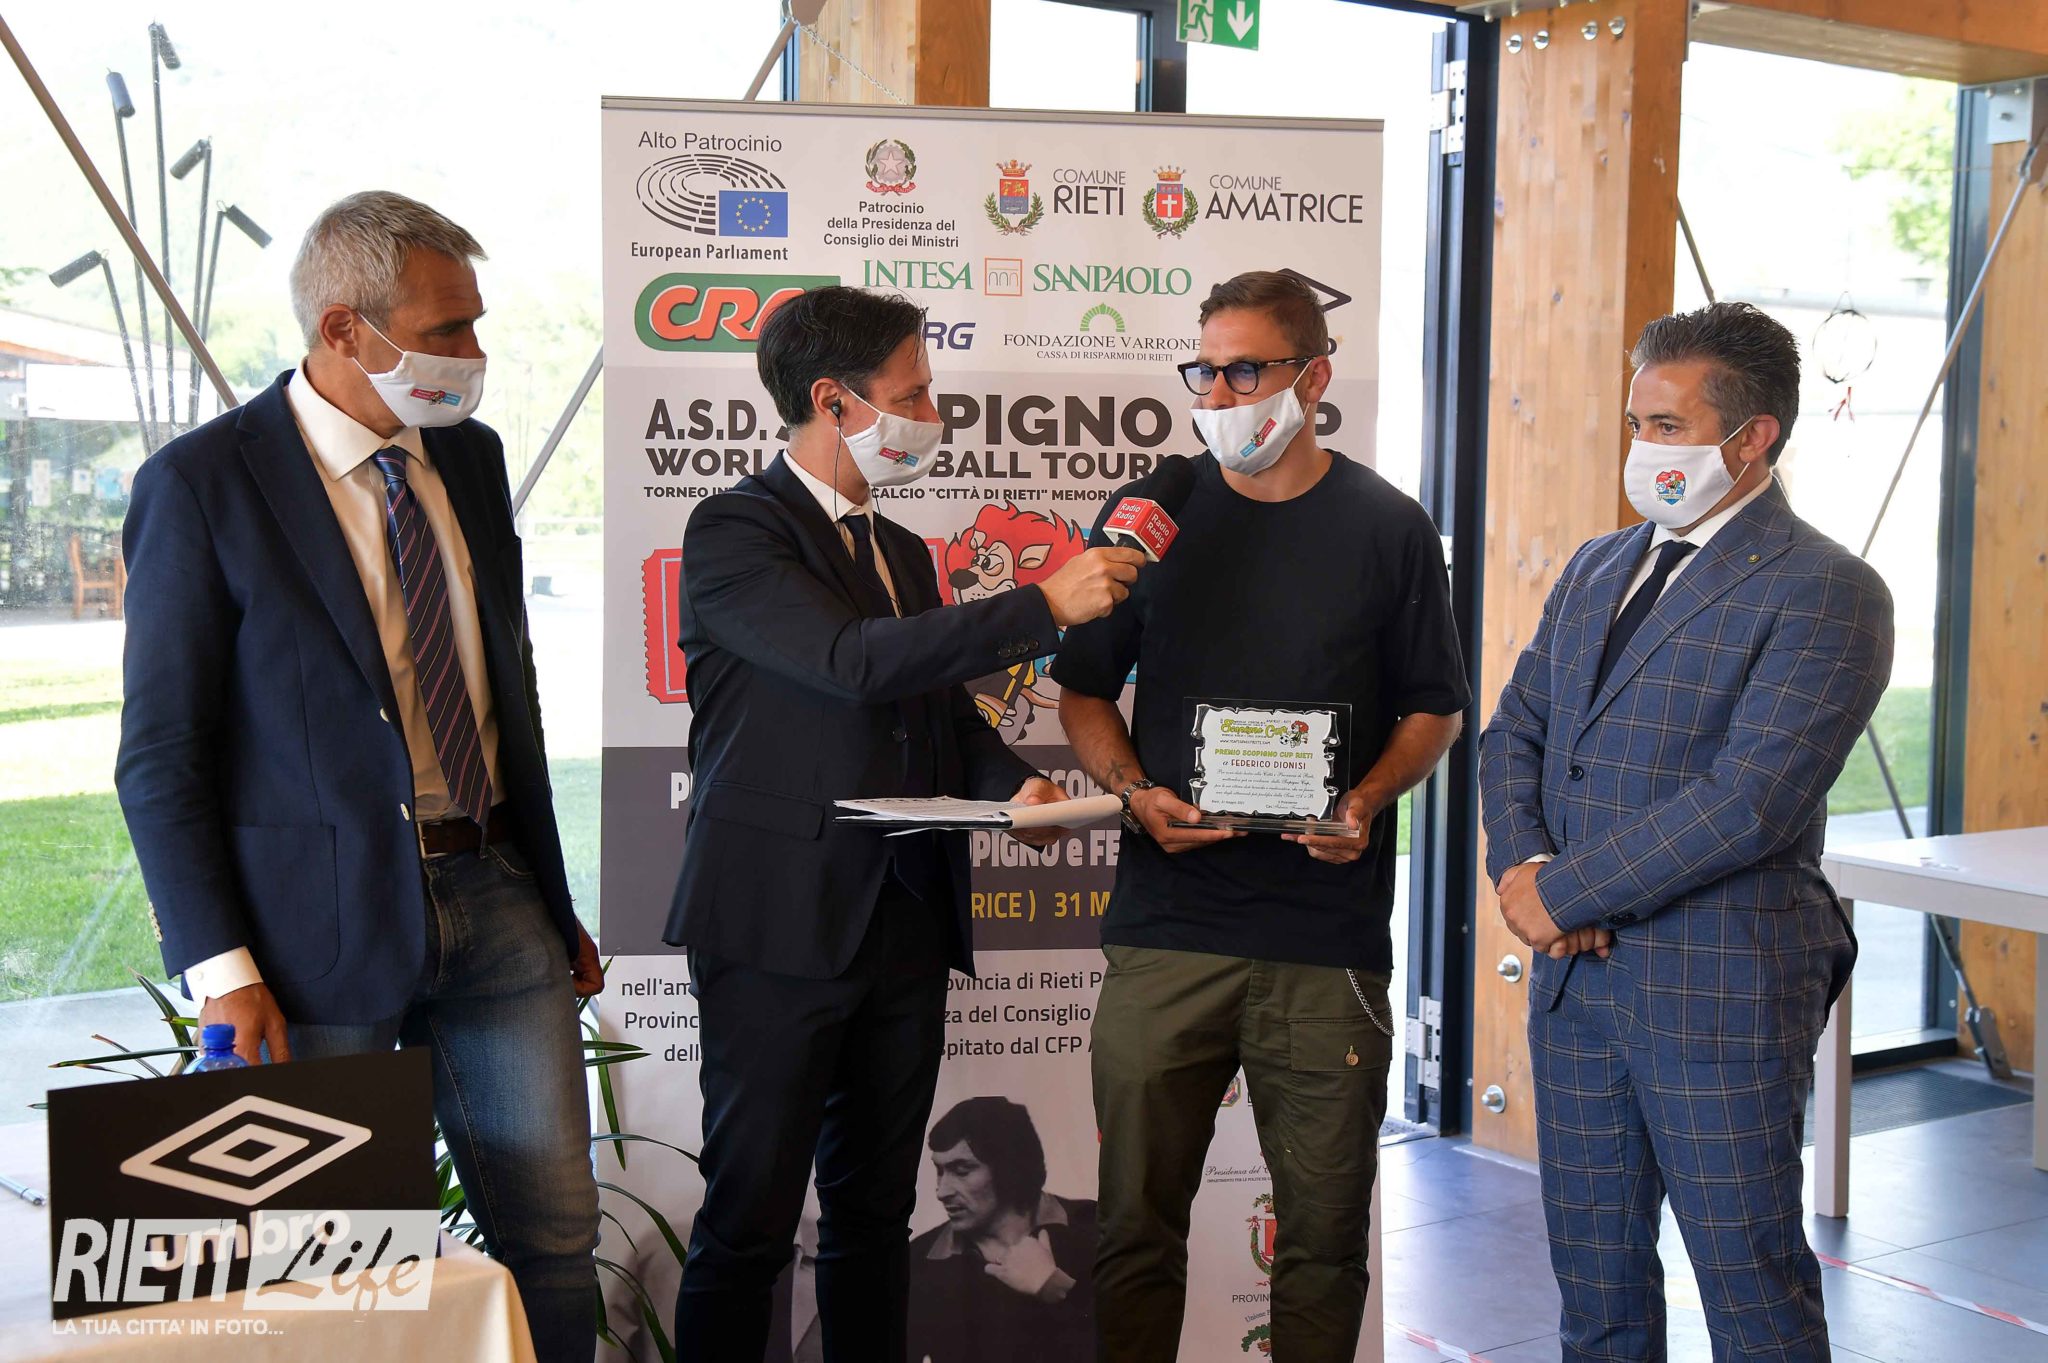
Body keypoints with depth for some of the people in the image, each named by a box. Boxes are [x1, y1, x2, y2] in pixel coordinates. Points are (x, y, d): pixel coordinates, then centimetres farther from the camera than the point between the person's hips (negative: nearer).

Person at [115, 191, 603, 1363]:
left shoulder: (471, 457, 9)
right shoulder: (202, 484, -9)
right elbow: (161, 757, -9)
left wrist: (555, 905, 17)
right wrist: (222, 969, -15)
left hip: (494, 895, 5)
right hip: (323, 925, -5)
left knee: (556, 1234, 8)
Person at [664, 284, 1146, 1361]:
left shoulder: (902, 552, 18)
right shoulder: (734, 531, -7)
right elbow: (854, 664, -22)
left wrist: (1011, 782, 1)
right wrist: (1044, 607, -20)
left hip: (904, 924, 8)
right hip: (780, 927, -7)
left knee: (875, 1212, 14)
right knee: (749, 1223, -2)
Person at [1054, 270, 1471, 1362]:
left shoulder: (1388, 529, 5)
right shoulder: (1150, 512, 7)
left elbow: (1434, 709, 11)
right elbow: (1083, 692, 13)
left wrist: (1368, 799, -8)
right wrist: (1138, 793, -6)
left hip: (1330, 935, 0)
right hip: (1164, 926, 1)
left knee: (1326, 1227, 8)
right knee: (1137, 1220, 6)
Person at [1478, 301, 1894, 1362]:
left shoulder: (1827, 592, -12)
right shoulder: (1597, 568, 13)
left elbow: (1748, 799, -20)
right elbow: (1514, 731, 14)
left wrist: (1561, 891, -16)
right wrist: (1521, 863, -6)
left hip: (1719, 986, -7)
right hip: (1574, 971, 7)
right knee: (1593, 1269, 16)